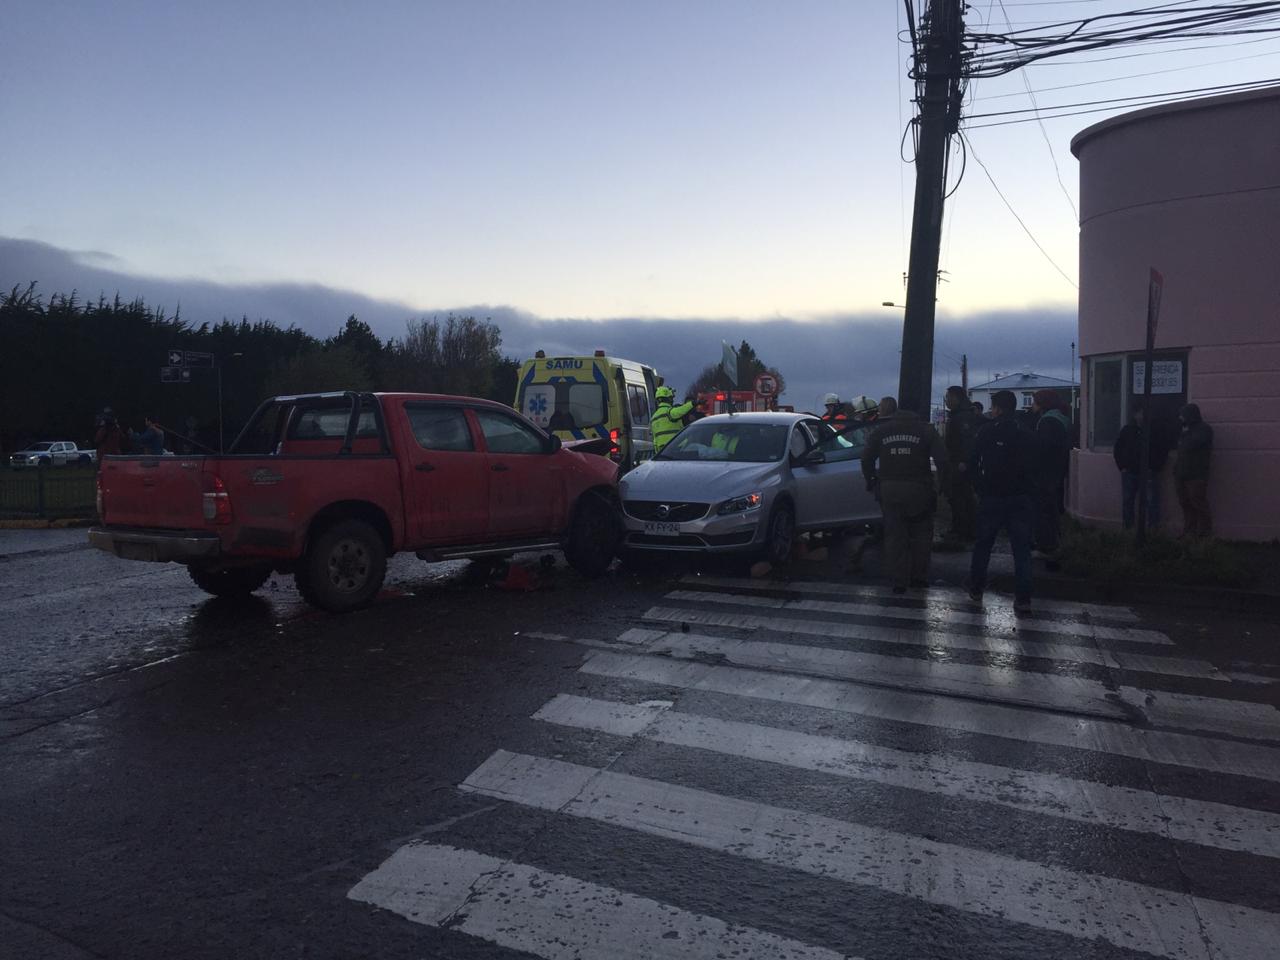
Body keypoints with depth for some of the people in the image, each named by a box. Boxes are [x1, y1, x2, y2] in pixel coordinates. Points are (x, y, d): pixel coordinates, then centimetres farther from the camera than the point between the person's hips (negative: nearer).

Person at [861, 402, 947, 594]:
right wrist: (945, 483, 4)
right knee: (921, 534, 14)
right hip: (918, 489, -1)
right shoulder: (926, 430, 1)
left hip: (890, 490, 1)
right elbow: (942, 459, -6)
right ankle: (919, 577, 17)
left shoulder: (881, 430, 6)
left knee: (894, 535, 6)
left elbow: (867, 459, 7)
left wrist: (871, 481, 20)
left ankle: (898, 582, 7)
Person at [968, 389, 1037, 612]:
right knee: (1022, 550, 4)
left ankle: (976, 591, 19)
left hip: (991, 498, -1)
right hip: (1022, 499, 1)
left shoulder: (986, 432, -4)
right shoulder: (1027, 437, 2)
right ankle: (1023, 599, 1)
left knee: (982, 546, 13)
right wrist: (1029, 493, 13)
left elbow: (973, 465, -3)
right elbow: (1034, 468, 4)